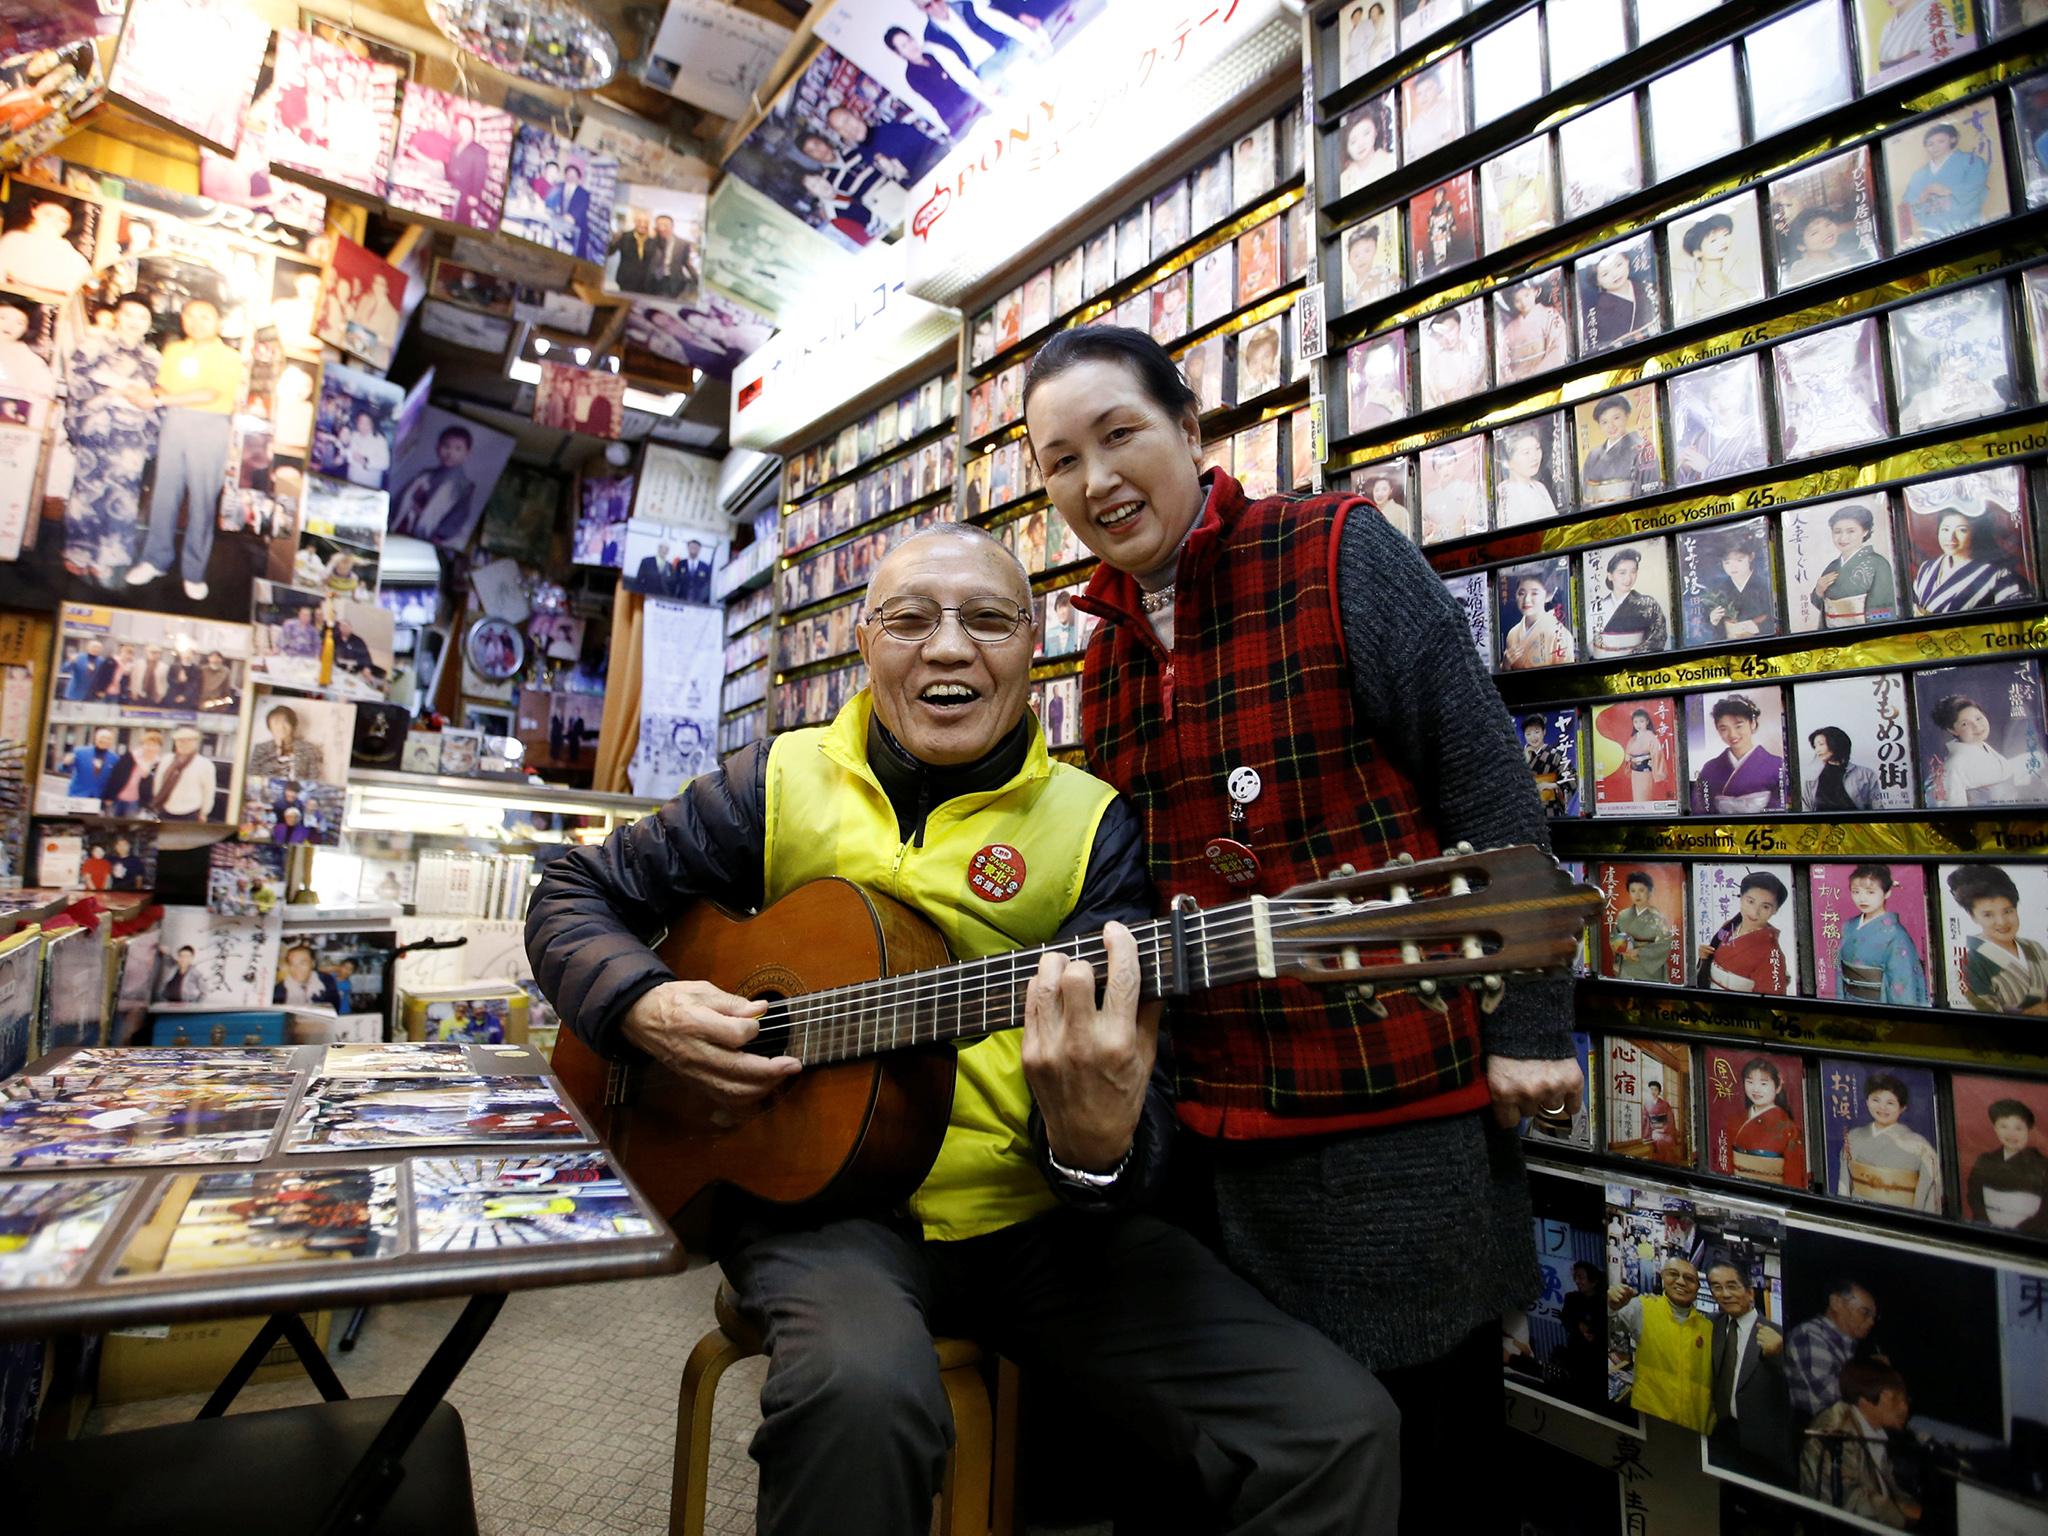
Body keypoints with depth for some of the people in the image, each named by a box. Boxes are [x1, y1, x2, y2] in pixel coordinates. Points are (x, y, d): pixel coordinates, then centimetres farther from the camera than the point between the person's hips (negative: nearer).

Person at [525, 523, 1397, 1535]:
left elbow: (1130, 1092, -6)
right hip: (817, 1191, 0)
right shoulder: (781, 784, 4)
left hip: (1037, 1212, 1)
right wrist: (645, 1008, -9)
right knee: (860, 1386, -36)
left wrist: (1097, 1145, -31)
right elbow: (572, 895, 13)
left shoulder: (1090, 823, 0)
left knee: (1340, 1432, -16)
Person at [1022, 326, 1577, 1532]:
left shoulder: (1339, 554, -8)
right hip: (1215, 1120, 6)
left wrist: (1529, 1022, -13)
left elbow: (1488, 786, -11)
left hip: (1400, 1108, -6)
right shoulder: (1108, 649, 10)